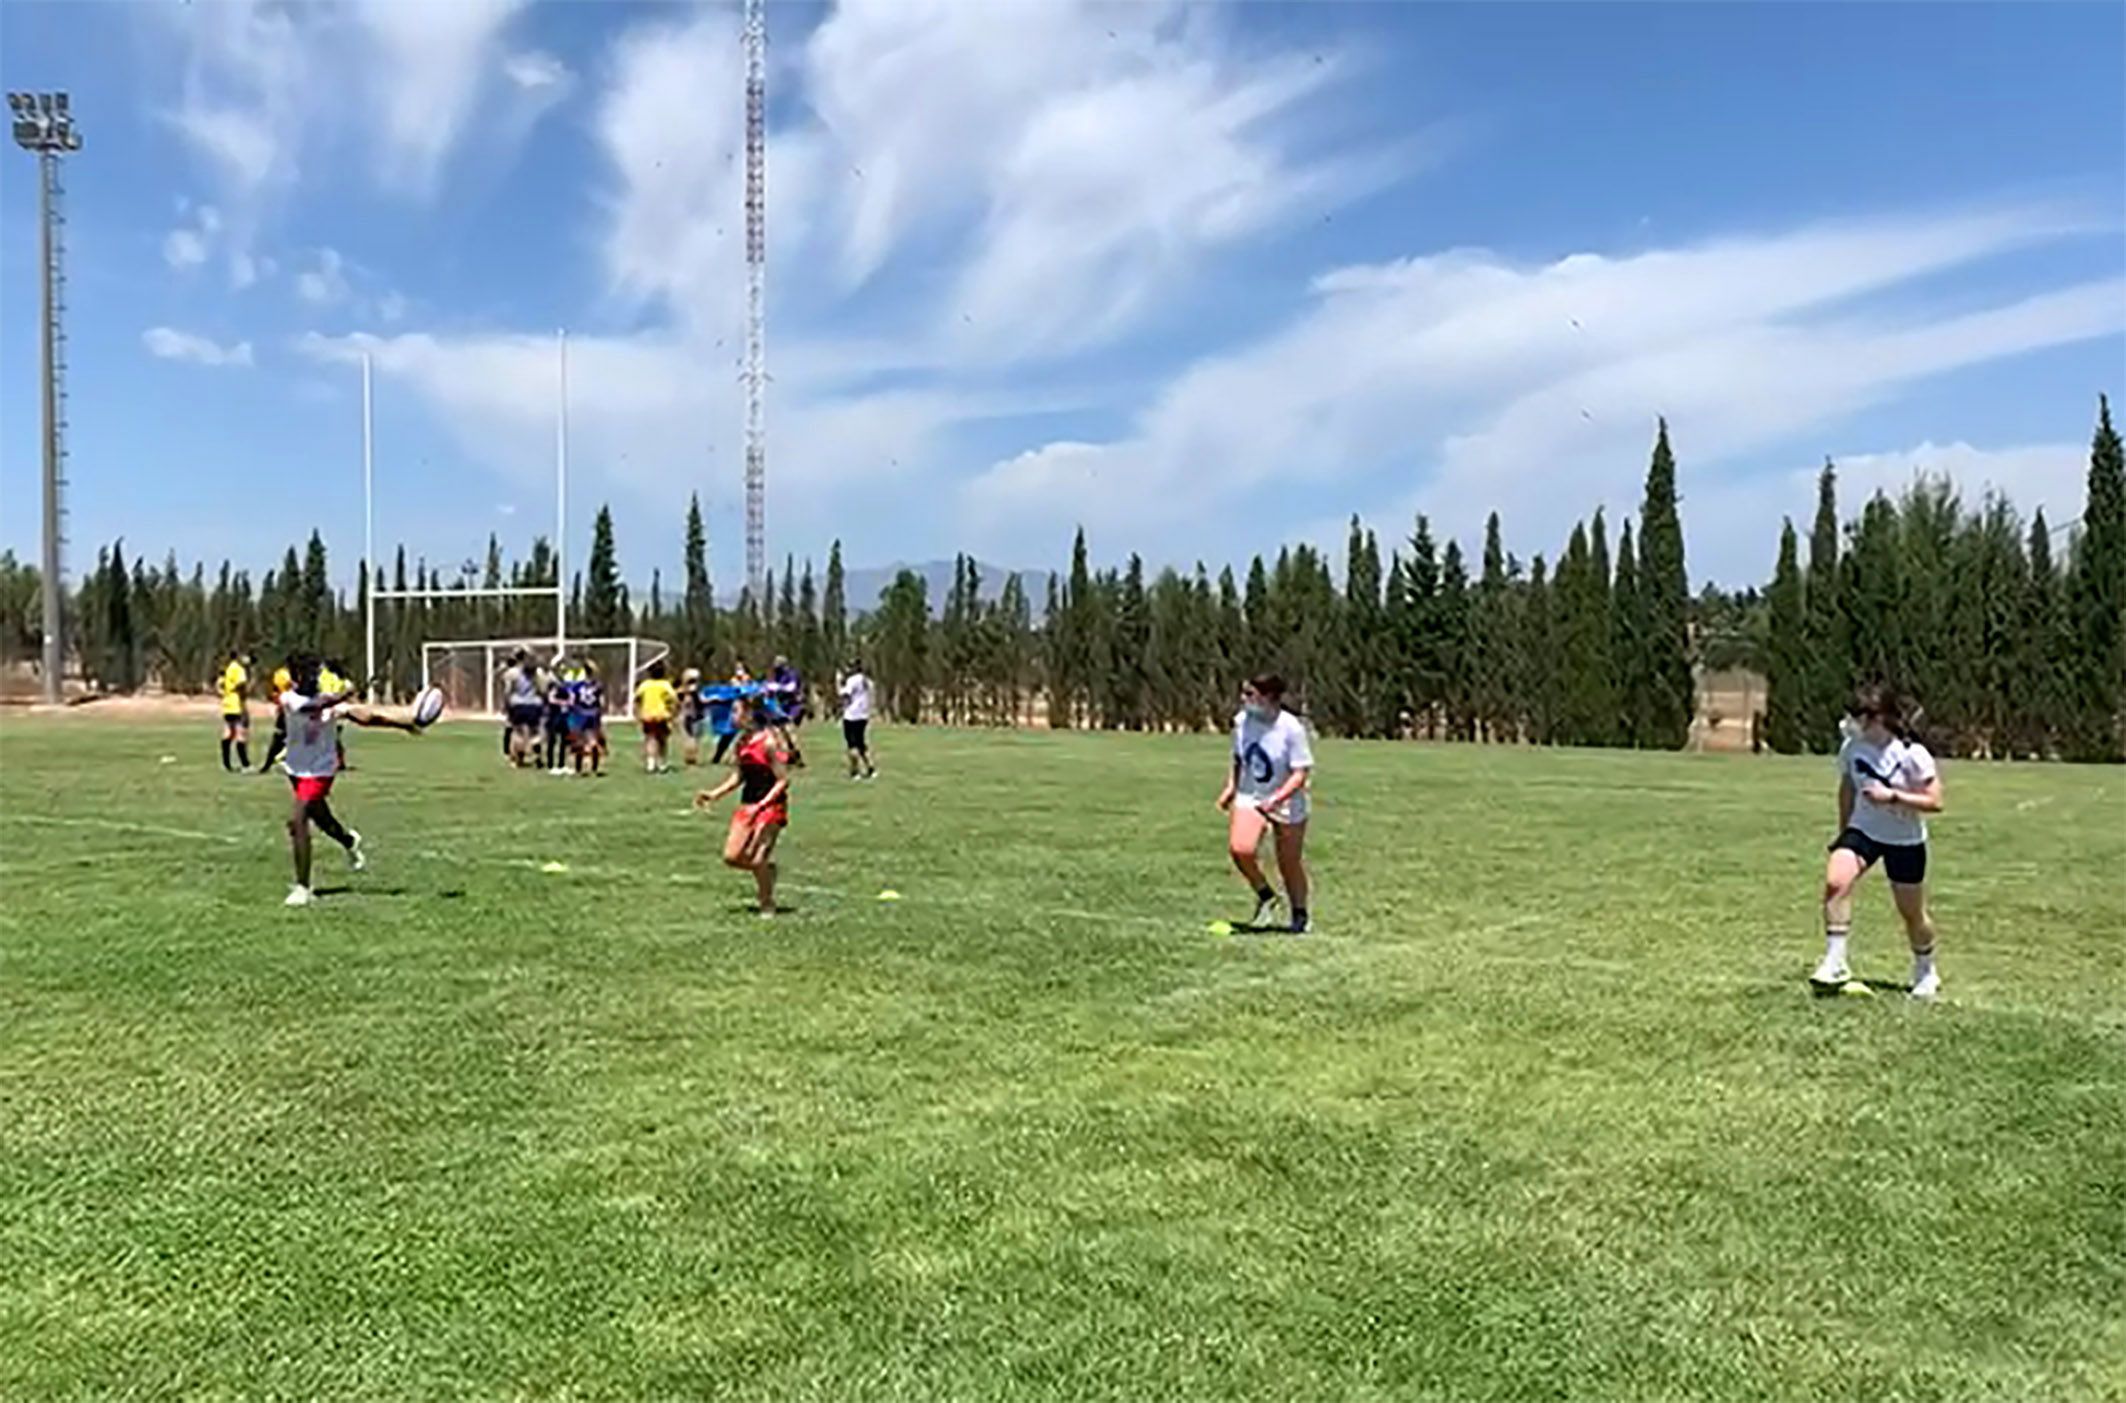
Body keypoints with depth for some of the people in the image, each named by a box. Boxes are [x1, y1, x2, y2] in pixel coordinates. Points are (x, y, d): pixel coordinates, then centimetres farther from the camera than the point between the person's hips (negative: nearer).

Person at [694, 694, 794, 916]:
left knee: (756, 860, -11)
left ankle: (767, 905, 10)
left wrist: (761, 805, -23)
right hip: (748, 804, 8)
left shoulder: (769, 742, -17)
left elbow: (783, 781, -17)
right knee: (731, 857, 2)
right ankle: (768, 868, 28)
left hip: (771, 806, -8)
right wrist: (714, 794, 7)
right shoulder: (742, 742, 6)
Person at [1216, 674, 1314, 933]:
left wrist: (1276, 799, -30)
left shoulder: (1291, 728, -19)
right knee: (1239, 849, -21)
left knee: (1290, 864, 7)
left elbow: (1301, 774, -17)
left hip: (1288, 805, -3)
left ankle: (1299, 915, 32)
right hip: (1249, 797, 3)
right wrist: (1230, 787, 3)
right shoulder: (1242, 721, -4)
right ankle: (1265, 895, 6)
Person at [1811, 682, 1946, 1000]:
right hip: (1863, 830, 3)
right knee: (1835, 882, -24)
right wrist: (1843, 831, 14)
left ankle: (1926, 975, 37)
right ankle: (1834, 964, -18)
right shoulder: (1852, 747, -6)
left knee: (1912, 914, 10)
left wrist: (1892, 796, -30)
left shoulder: (1912, 755, -20)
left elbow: (1935, 802, -17)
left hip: (1905, 841, -3)